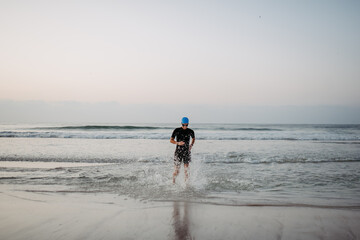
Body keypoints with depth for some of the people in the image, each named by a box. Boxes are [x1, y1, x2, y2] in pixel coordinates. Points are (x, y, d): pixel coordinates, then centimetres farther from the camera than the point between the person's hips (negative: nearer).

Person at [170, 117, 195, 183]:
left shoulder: (190, 131, 0)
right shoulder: (177, 130, -6)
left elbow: (193, 138, 20)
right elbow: (171, 140, -4)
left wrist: (191, 145, 3)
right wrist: (178, 143, -21)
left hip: (187, 152, 1)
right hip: (178, 152, -1)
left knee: (186, 170, -8)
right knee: (176, 171, 2)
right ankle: (173, 182, 27)